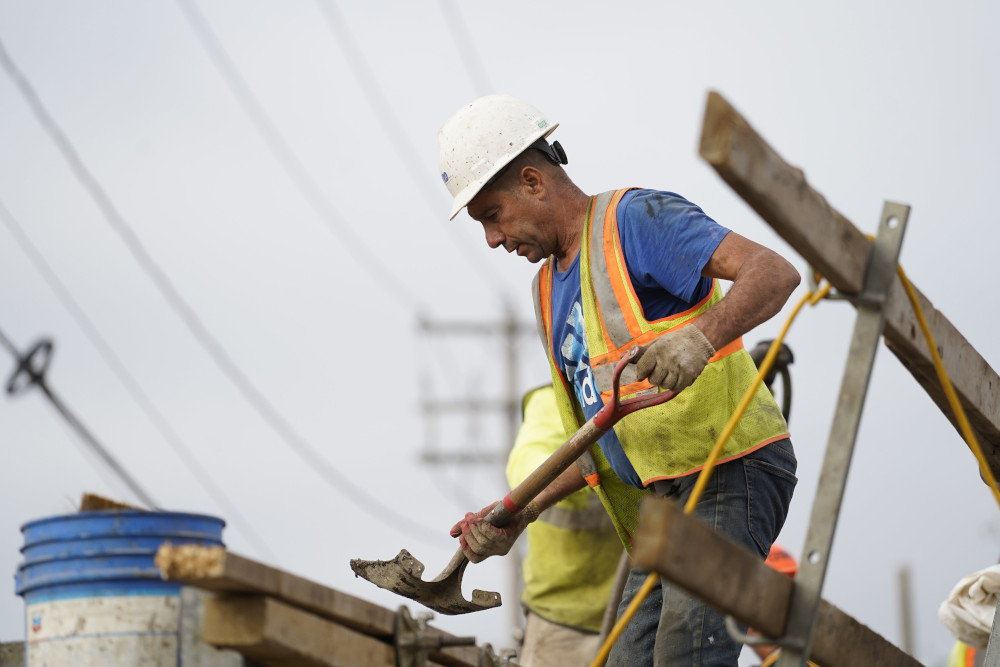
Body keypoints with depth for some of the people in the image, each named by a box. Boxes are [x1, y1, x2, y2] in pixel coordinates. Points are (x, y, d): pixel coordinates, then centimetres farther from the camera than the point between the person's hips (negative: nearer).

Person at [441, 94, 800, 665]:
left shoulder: (636, 219, -7)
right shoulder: (550, 290, 20)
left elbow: (774, 273, -22)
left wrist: (701, 336, -40)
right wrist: (520, 515, 11)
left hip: (733, 468, -9)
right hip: (664, 497, 9)